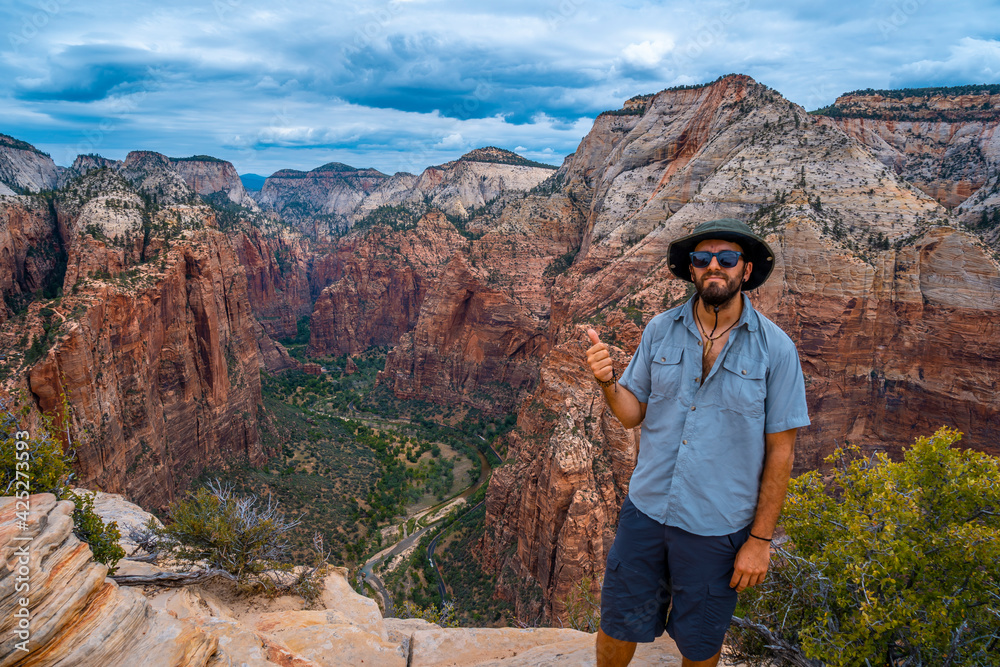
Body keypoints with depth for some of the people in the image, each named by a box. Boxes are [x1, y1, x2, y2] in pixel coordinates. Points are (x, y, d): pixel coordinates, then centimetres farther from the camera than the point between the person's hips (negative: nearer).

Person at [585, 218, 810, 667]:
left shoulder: (775, 349, -10)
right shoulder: (660, 331, -3)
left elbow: (780, 449, -7)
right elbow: (632, 413, 2)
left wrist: (760, 539, -6)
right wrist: (607, 381, -19)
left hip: (717, 527, -2)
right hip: (646, 510, 2)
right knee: (617, 629, 16)